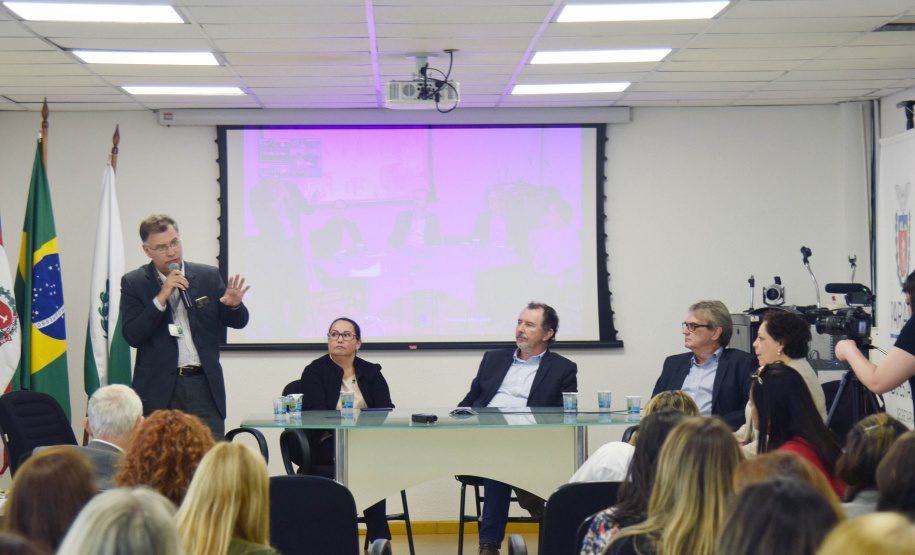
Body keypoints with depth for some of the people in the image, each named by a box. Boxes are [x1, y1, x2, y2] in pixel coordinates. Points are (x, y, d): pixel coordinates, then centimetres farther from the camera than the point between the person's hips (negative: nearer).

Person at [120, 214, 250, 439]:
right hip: (159, 391, -1)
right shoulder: (134, 283, 4)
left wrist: (234, 305, -10)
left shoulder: (208, 276, 9)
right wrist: (161, 297, -15)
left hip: (204, 386, 1)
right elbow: (132, 336, -7)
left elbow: (238, 322, 14)